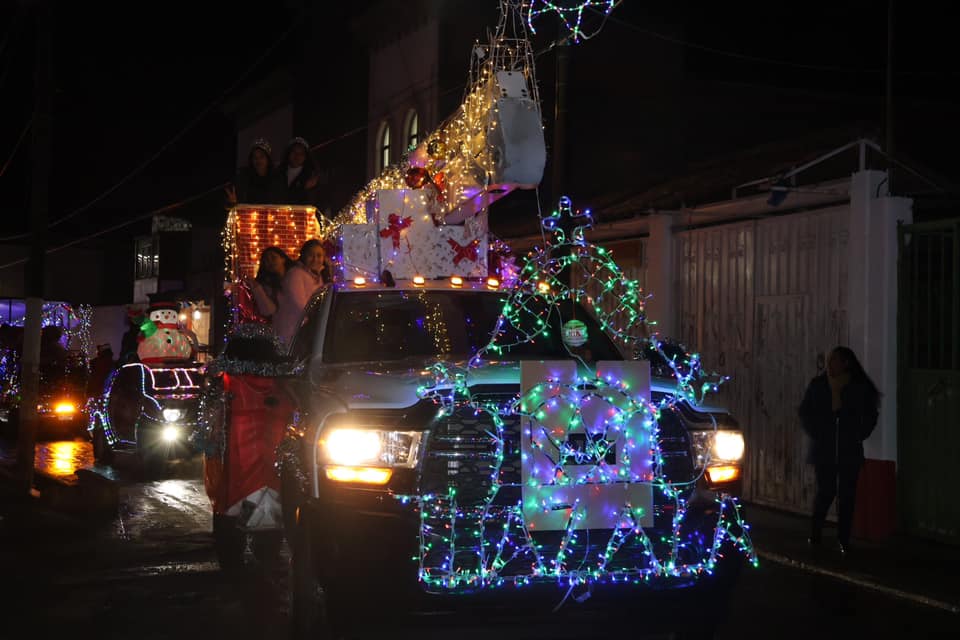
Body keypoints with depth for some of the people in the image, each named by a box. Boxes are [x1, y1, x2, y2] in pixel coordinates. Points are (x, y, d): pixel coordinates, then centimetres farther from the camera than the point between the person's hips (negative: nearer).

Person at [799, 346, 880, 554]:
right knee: (826, 491, -4)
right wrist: (815, 434, 3)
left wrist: (859, 435, 2)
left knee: (847, 494, 0)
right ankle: (815, 534, 12)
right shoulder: (818, 385, 4)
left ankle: (844, 539, 6)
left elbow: (870, 416, 11)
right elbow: (805, 412, 11)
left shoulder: (860, 388, 2)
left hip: (850, 450, 0)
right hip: (824, 449, 0)